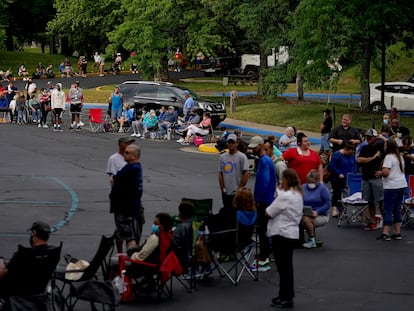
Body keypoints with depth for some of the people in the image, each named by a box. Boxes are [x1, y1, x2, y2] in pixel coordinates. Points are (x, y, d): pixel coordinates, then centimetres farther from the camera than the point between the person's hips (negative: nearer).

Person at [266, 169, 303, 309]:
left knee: (283, 267, -2)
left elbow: (268, 213, -18)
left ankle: (286, 298, 3)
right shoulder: (298, 194, 10)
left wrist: (267, 209, 4)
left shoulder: (285, 196, -21)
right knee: (287, 266, 17)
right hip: (292, 233, 10)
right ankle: (287, 295, 25)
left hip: (281, 234, -10)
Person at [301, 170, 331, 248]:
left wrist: (317, 212, -19)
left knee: (306, 219, -34)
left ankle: (312, 240, -11)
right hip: (306, 214, 4)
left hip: (321, 215, -4)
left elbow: (328, 204, -8)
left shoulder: (323, 188, -4)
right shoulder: (303, 187, 9)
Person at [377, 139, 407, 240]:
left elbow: (385, 172, -22)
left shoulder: (389, 157, -12)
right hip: (402, 185, 8)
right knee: (397, 209, 13)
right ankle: (397, 233, 13)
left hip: (391, 187, -8)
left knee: (388, 210, -5)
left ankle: (385, 233, -7)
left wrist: (381, 173, -1)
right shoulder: (400, 157, 14)